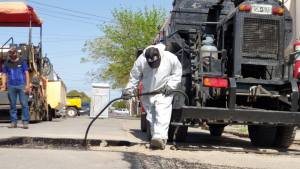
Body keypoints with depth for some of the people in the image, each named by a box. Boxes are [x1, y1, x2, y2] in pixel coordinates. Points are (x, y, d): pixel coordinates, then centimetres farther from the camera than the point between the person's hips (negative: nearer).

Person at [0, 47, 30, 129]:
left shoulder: (22, 62, 8)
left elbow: (26, 73, 5)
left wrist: (27, 85, -5)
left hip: (22, 86, -2)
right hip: (11, 86, 2)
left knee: (24, 104, -8)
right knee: (12, 105, 5)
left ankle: (25, 122, -7)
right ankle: (13, 122, 10)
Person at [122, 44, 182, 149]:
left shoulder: (171, 58, -15)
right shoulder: (140, 61, -13)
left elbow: (177, 73, 0)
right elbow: (134, 77, -1)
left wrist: (170, 85, -12)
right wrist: (129, 90, -9)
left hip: (164, 93, -2)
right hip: (147, 93, 3)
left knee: (162, 114, -19)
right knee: (151, 117, 6)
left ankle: (160, 137, -29)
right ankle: (155, 138, 15)